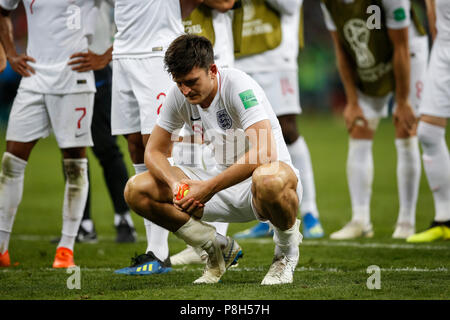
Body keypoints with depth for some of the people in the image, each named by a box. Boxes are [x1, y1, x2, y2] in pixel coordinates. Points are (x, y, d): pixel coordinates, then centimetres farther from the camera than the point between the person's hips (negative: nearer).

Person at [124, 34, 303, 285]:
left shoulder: (239, 86, -23)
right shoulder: (179, 96, -4)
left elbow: (264, 153, -35)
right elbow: (154, 151, 3)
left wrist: (210, 187, -35)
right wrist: (175, 184, -19)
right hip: (224, 181, 6)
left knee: (269, 180, -46)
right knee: (137, 191, -9)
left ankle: (287, 250, -11)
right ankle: (220, 249, 7)